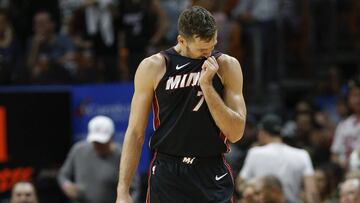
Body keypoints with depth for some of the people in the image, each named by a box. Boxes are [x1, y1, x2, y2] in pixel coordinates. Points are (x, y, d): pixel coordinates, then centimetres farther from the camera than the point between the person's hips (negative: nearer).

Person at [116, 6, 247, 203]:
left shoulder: (227, 66, 0)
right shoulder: (153, 67, -1)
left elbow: (235, 133, -5)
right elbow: (135, 132, 2)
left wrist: (207, 86, -15)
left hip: (213, 178, 0)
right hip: (167, 177, 0)